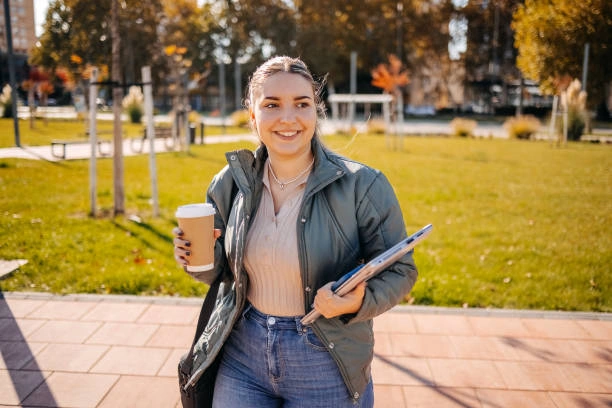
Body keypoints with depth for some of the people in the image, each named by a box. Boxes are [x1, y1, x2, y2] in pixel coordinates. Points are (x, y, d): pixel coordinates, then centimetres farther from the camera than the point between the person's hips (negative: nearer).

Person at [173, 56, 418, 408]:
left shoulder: (363, 186, -16)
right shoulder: (231, 183, -4)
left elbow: (399, 271, -8)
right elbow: (224, 269, 8)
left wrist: (358, 302, -27)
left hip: (325, 368, -3)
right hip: (241, 358, 3)